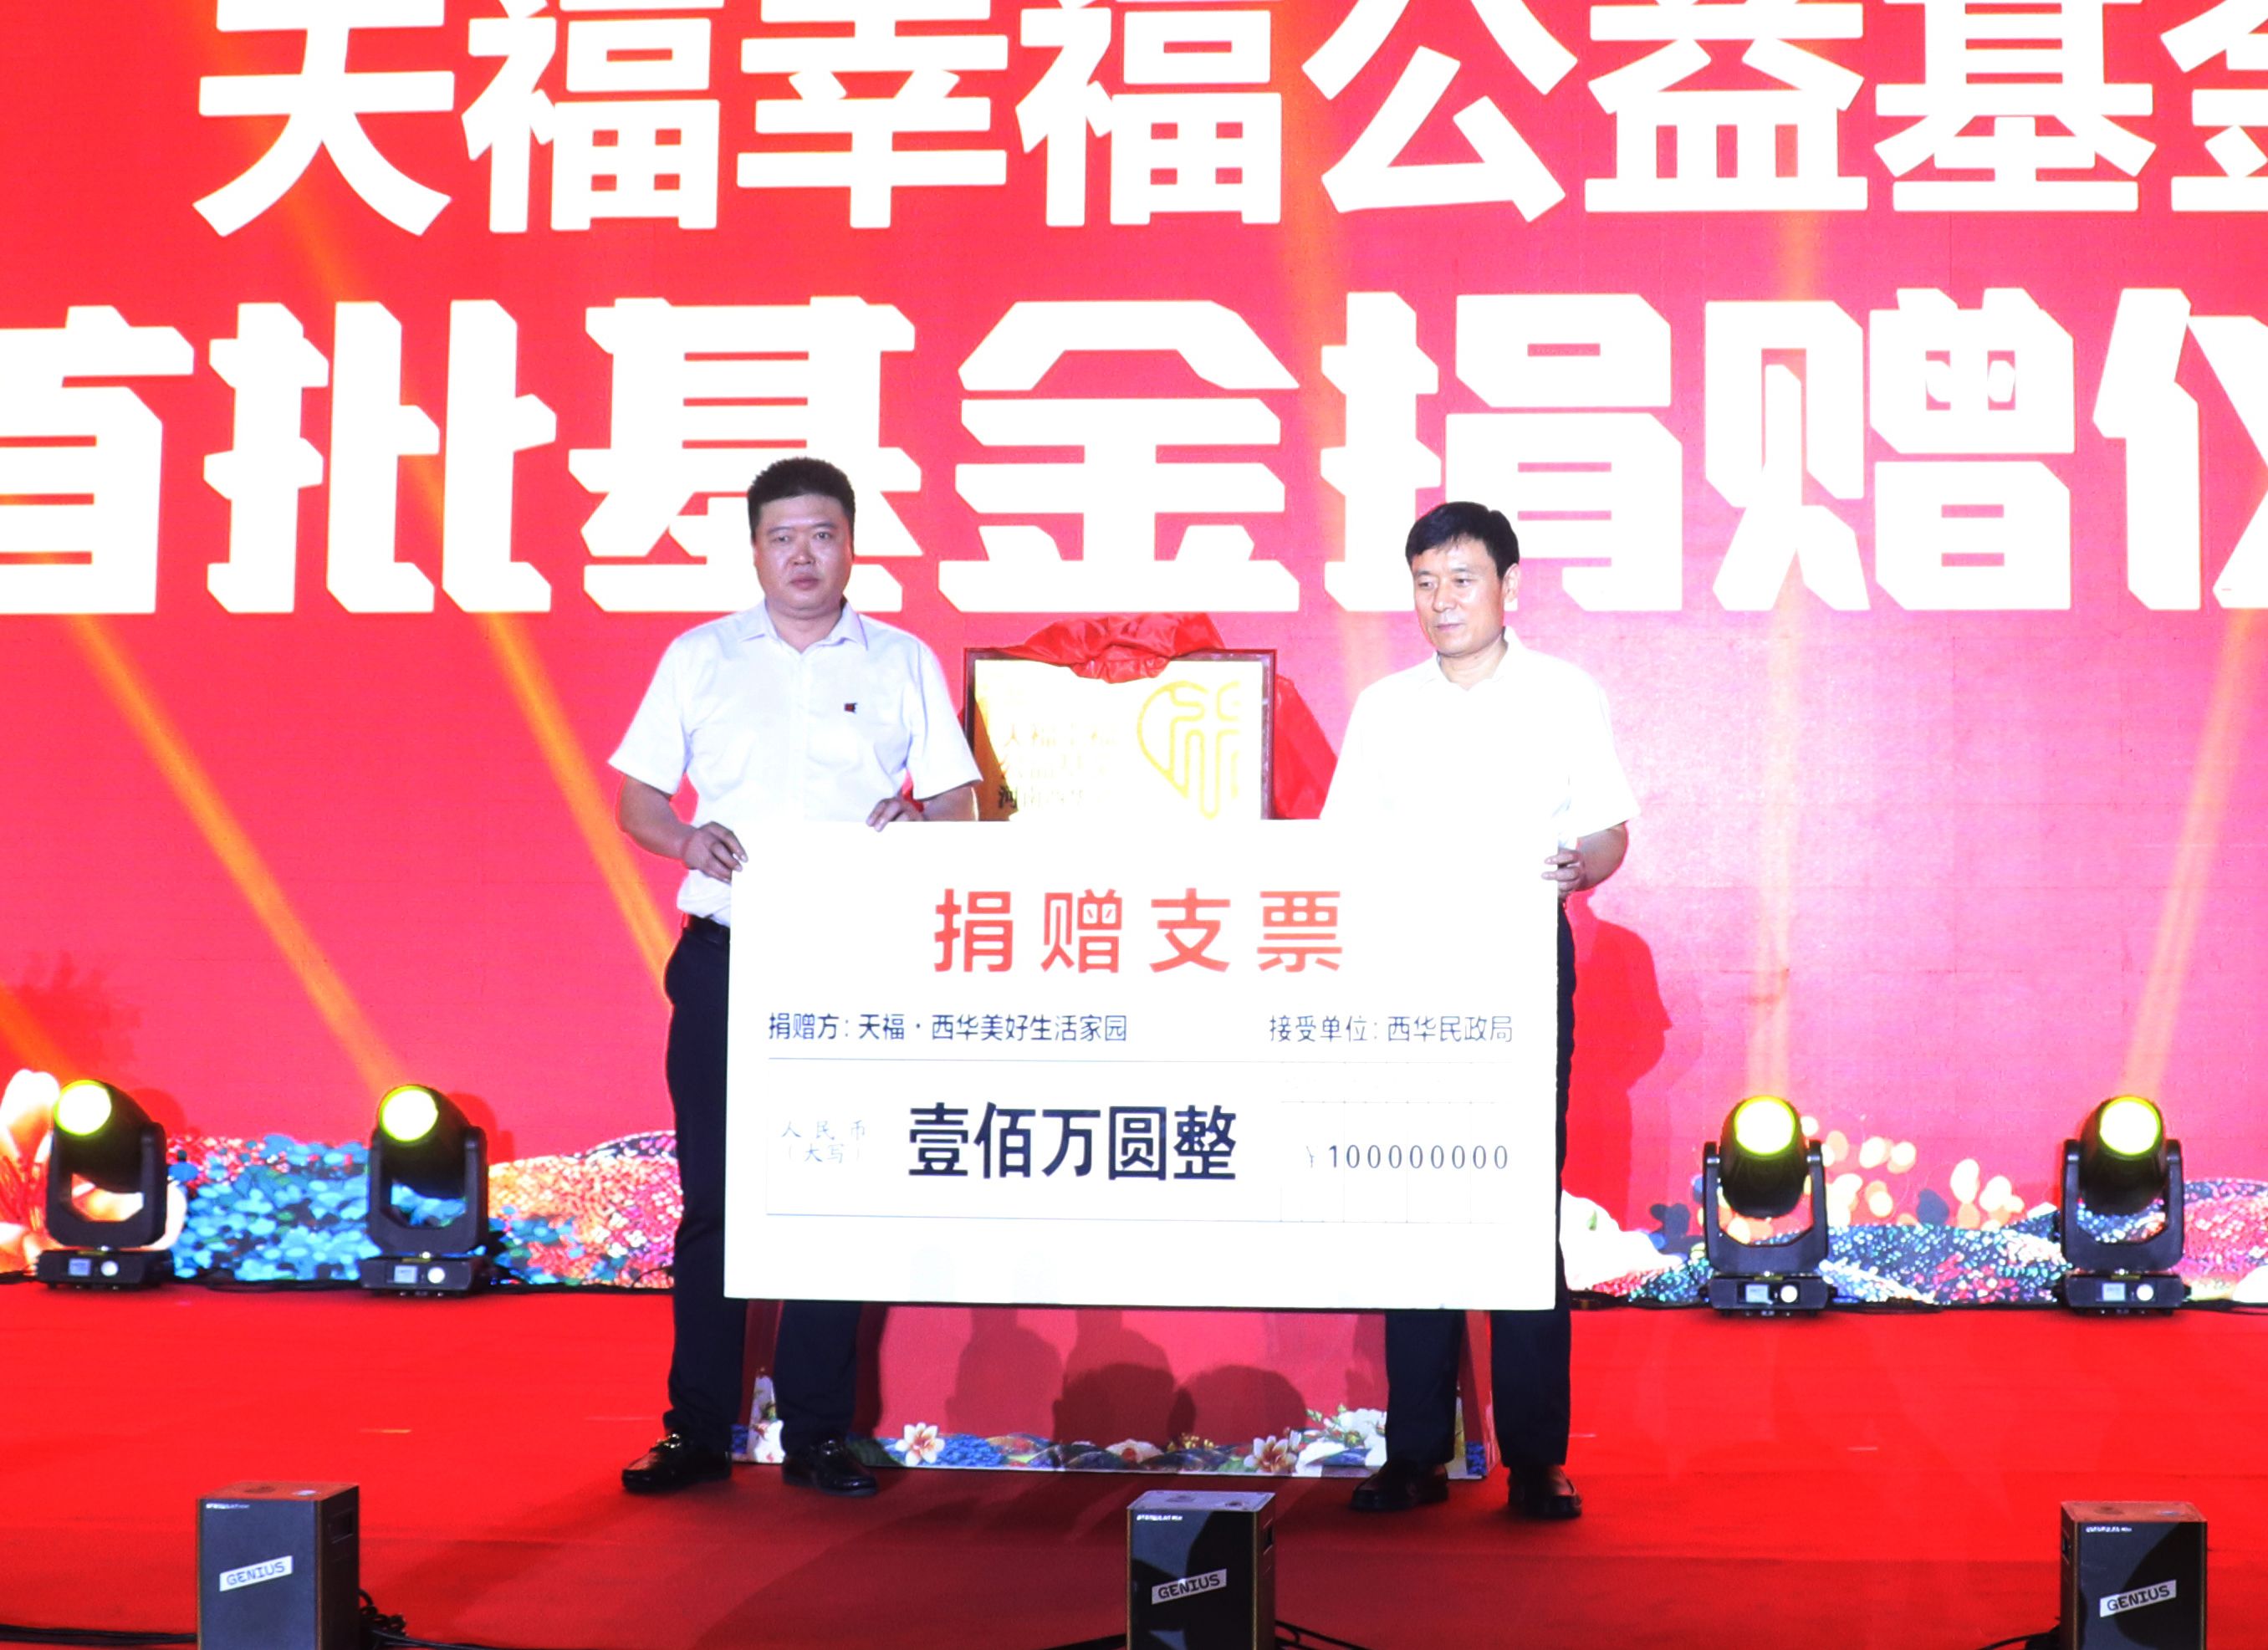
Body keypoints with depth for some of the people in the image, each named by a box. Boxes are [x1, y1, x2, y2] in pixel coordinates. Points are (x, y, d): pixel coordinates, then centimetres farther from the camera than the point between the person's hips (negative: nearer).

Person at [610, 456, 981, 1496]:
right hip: (723, 960, 0)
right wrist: (683, 838, -10)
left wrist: (917, 825, -13)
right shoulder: (699, 659, 9)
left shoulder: (903, 663, 9)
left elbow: (958, 804, 9)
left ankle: (817, 1434, 9)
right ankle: (697, 1430, 10)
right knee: (712, 1194, 1)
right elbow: (636, 797, 11)